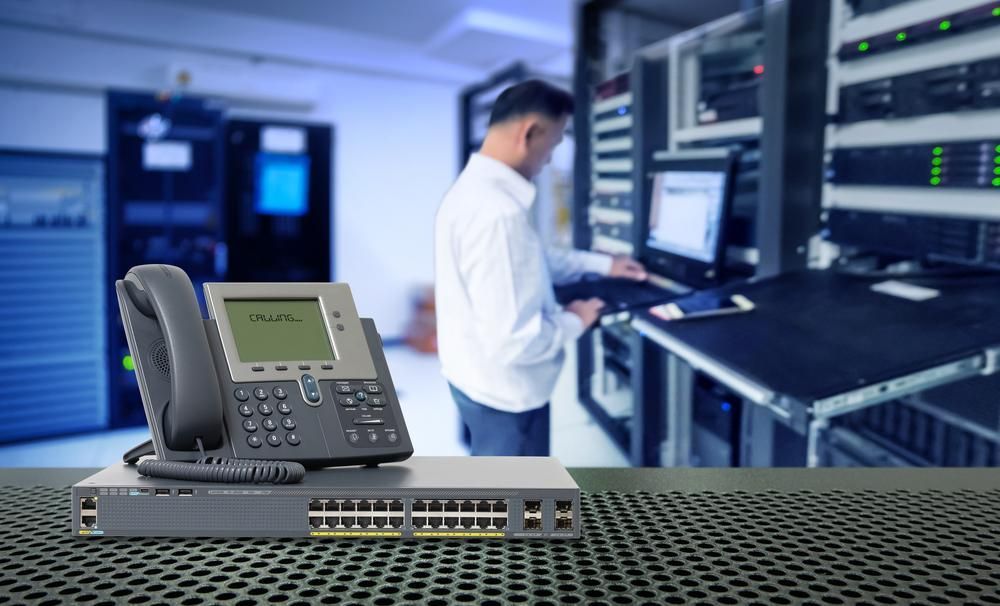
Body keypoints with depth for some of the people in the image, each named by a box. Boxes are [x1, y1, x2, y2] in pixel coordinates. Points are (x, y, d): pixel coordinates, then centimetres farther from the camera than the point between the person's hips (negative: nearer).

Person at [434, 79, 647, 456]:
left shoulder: (473, 186, 3)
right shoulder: (498, 211, -31)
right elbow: (513, 340, -33)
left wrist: (602, 264, 20)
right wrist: (574, 321, -14)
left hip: (476, 377, 10)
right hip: (504, 393, -9)